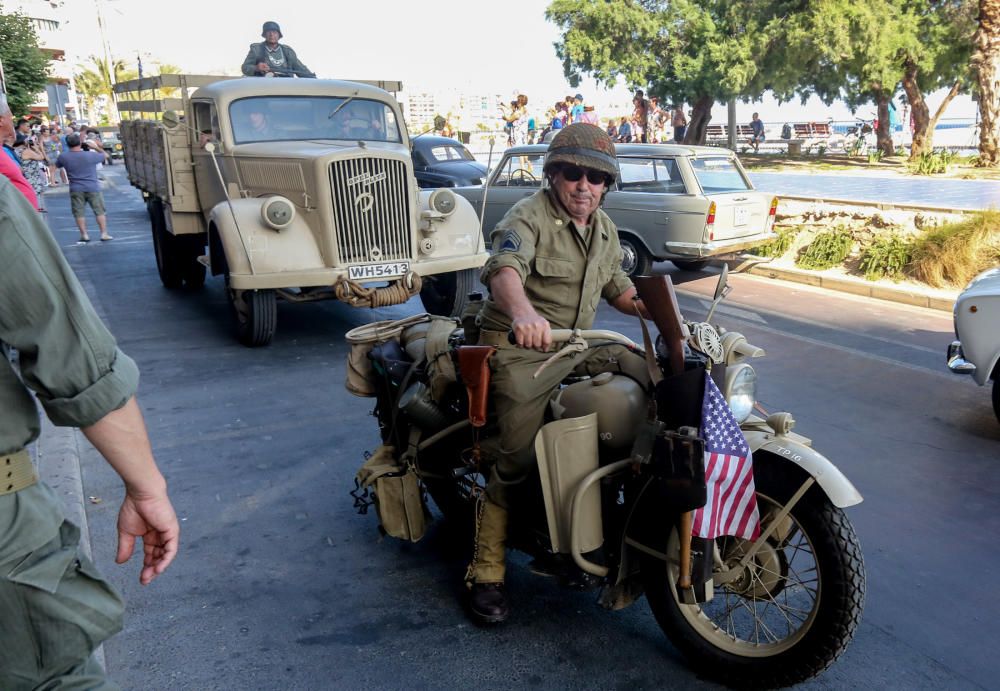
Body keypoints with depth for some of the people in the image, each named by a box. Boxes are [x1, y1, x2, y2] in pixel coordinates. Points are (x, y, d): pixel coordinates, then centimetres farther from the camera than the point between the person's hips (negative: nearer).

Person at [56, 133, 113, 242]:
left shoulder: (63, 157, -5)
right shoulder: (91, 155, -12)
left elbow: (57, 164, 17)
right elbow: (103, 155, 6)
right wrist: (96, 147, 18)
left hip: (76, 189, 1)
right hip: (92, 188, -1)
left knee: (79, 213, 9)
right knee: (100, 211, 7)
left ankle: (84, 235, 9)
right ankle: (104, 233, 6)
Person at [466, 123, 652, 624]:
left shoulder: (604, 227, 13)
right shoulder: (529, 216, -12)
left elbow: (616, 287, 24)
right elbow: (505, 267, -33)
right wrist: (523, 312, -55)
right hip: (521, 346, -7)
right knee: (517, 457, -14)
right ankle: (486, 573, -1)